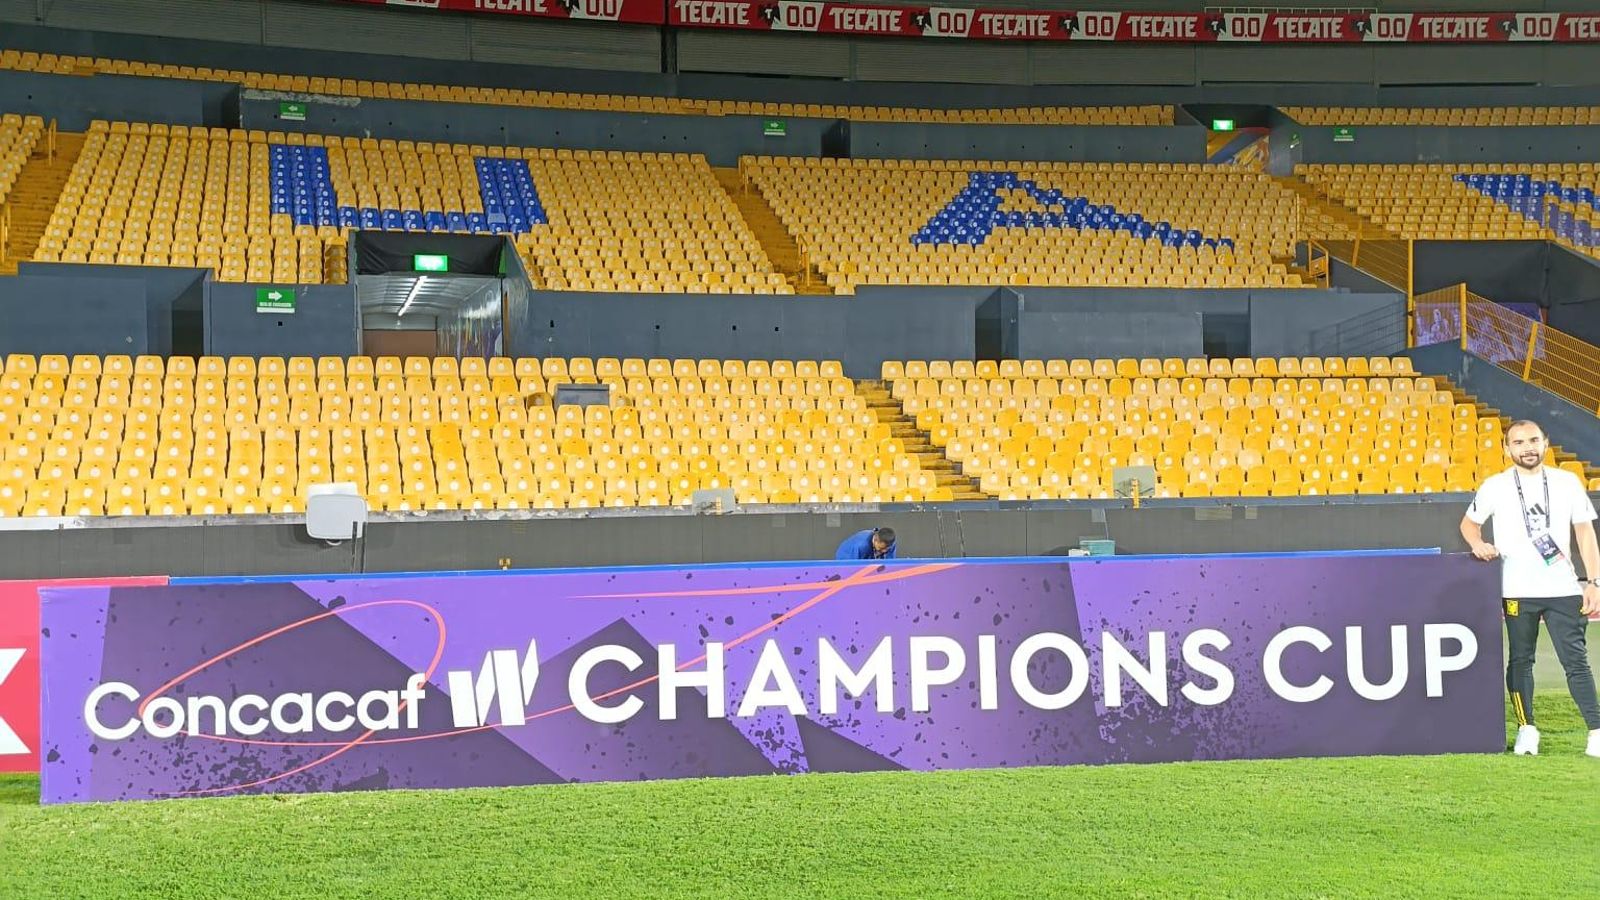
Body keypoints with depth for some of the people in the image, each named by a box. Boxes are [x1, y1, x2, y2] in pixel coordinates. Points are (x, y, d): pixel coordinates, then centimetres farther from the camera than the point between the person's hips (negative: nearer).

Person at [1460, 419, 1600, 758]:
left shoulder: (1567, 482, 6)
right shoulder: (1495, 486, 4)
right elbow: (1469, 522, 17)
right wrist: (1478, 544, -6)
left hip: (1563, 589, 0)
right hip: (1518, 591, 0)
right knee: (1520, 660, 6)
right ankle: (1526, 729, 16)